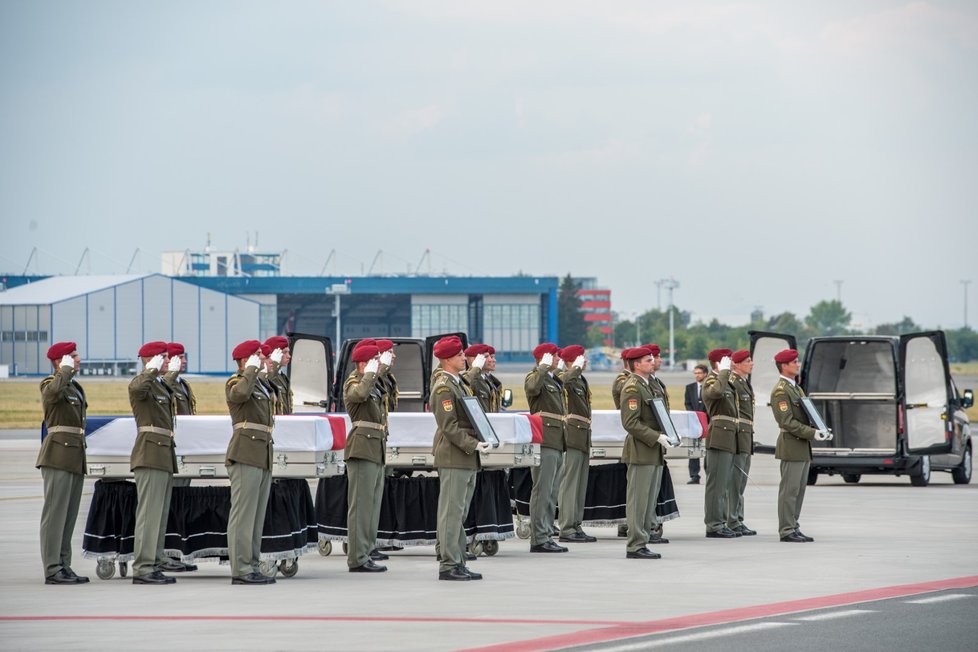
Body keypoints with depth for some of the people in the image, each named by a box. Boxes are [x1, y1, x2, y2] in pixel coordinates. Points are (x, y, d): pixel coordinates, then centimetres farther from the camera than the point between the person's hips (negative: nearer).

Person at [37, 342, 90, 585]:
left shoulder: (75, 387, 21)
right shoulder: (49, 384, -6)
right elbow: (53, 392, -33)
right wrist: (66, 370, -17)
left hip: (75, 457, 9)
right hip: (58, 455, -9)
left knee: (69, 515, 8)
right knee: (55, 512, -10)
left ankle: (64, 567, 11)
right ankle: (52, 569, -12)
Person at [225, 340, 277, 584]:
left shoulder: (262, 385, 21)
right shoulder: (235, 383, -6)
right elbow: (241, 393, -29)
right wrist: (251, 369, -18)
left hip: (263, 456, 9)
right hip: (245, 454, -9)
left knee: (257, 516, 9)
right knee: (243, 514, -10)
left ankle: (251, 567, 12)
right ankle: (240, 570, -12)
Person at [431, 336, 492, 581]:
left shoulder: (456, 384, 18)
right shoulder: (444, 388, -13)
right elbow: (448, 426, -18)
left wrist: (480, 441, 11)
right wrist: (472, 445, -21)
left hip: (466, 459, 10)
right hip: (453, 459, -10)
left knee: (460, 514, 12)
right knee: (451, 512, -8)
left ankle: (458, 563, 17)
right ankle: (448, 565, -6)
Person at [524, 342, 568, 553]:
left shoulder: (555, 381, 22)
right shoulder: (535, 377, -7)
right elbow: (533, 387, -32)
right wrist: (544, 367, -22)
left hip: (557, 443, 10)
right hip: (544, 441, -10)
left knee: (551, 493, 11)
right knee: (542, 491, -9)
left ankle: (546, 536, 15)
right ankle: (539, 538, -8)